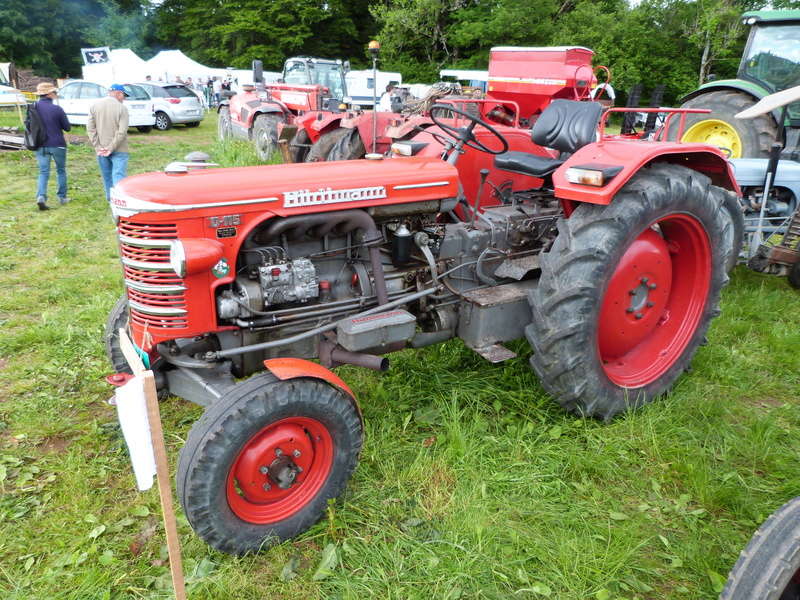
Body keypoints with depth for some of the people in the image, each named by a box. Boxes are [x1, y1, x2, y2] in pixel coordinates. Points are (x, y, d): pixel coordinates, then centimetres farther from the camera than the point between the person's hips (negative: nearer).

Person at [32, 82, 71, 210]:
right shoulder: (57, 109, -15)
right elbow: (67, 127, -6)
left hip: (41, 146, 3)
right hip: (57, 145, -3)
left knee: (43, 172, 7)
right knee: (61, 171, 15)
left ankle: (41, 196, -12)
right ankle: (62, 197, 21)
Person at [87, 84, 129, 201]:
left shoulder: (94, 106, 4)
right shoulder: (121, 108, -9)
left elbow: (90, 128, 0)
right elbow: (122, 131, -17)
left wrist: (98, 146, -1)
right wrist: (111, 148, -13)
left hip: (101, 150, 5)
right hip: (119, 150, -4)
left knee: (107, 176, 17)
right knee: (118, 175, -9)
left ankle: (110, 198, 30)